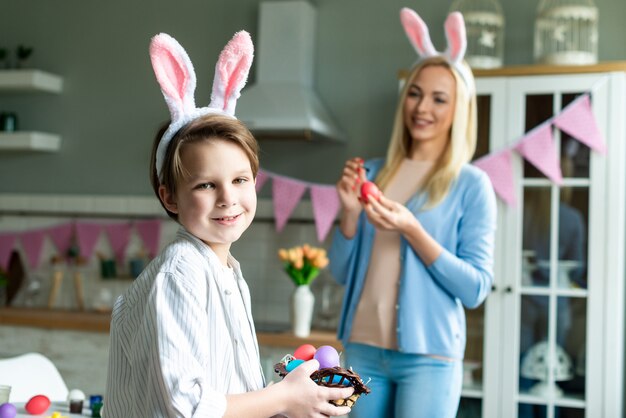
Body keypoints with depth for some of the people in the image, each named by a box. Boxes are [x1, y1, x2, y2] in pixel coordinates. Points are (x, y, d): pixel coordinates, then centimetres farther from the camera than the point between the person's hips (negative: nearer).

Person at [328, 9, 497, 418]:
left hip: (428, 356, -4)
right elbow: (342, 271, 7)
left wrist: (411, 230, -21)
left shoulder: (471, 185, -6)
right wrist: (350, 211, -9)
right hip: (363, 350, 4)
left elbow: (476, 288, -11)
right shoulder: (374, 173, 6)